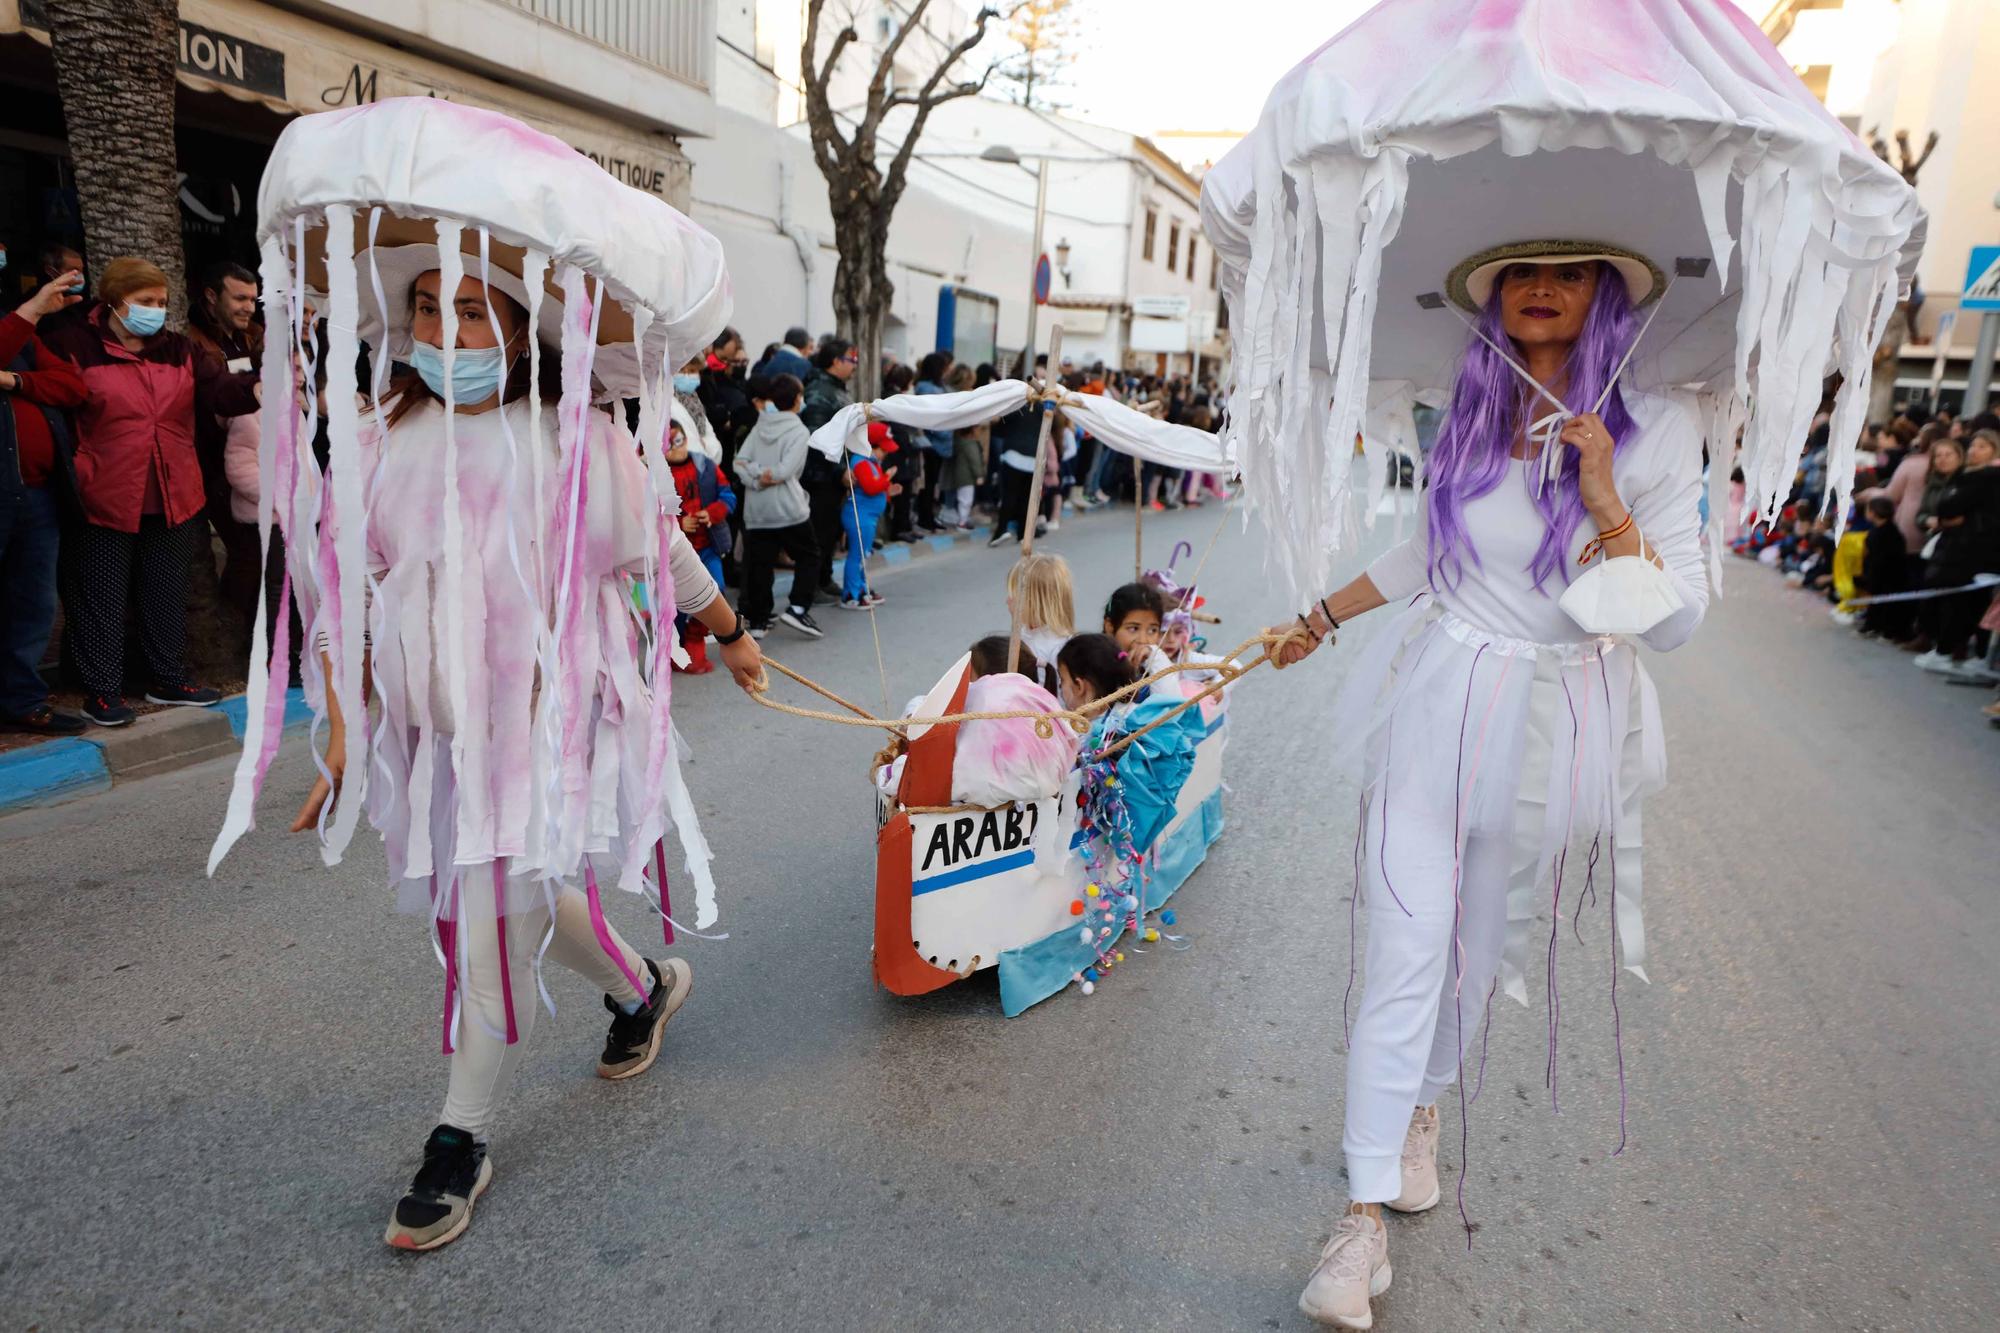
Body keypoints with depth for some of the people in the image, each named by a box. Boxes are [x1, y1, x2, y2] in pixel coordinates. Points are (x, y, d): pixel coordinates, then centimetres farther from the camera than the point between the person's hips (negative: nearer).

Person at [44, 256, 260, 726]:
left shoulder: (179, 350, 7)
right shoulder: (76, 347, -5)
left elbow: (220, 388, -8)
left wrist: (261, 389, -28)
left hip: (173, 499, 5)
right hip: (105, 500, -4)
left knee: (168, 594, 15)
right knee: (102, 598, 6)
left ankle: (168, 678, 28)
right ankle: (102, 689, 16)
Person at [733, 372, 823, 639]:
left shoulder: (758, 428, 10)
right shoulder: (799, 431, -6)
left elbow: (740, 462, -1)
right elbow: (786, 470, -16)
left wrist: (757, 477, -11)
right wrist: (768, 477, -2)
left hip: (755, 510, 5)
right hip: (788, 509, -5)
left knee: (759, 564, 8)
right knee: (808, 556, 11)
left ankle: (758, 621, 9)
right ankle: (797, 608, -1)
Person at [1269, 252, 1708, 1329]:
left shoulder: (1655, 431, -7)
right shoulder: (1471, 418, 3)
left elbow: (1676, 621, -10)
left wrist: (1607, 510, -24)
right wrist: (1322, 617, 25)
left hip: (1549, 733, -1)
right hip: (1438, 705, 1)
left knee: (1481, 938, 15)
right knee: (1406, 951, -2)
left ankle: (1424, 1108, 42)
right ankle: (1366, 1211, 6)